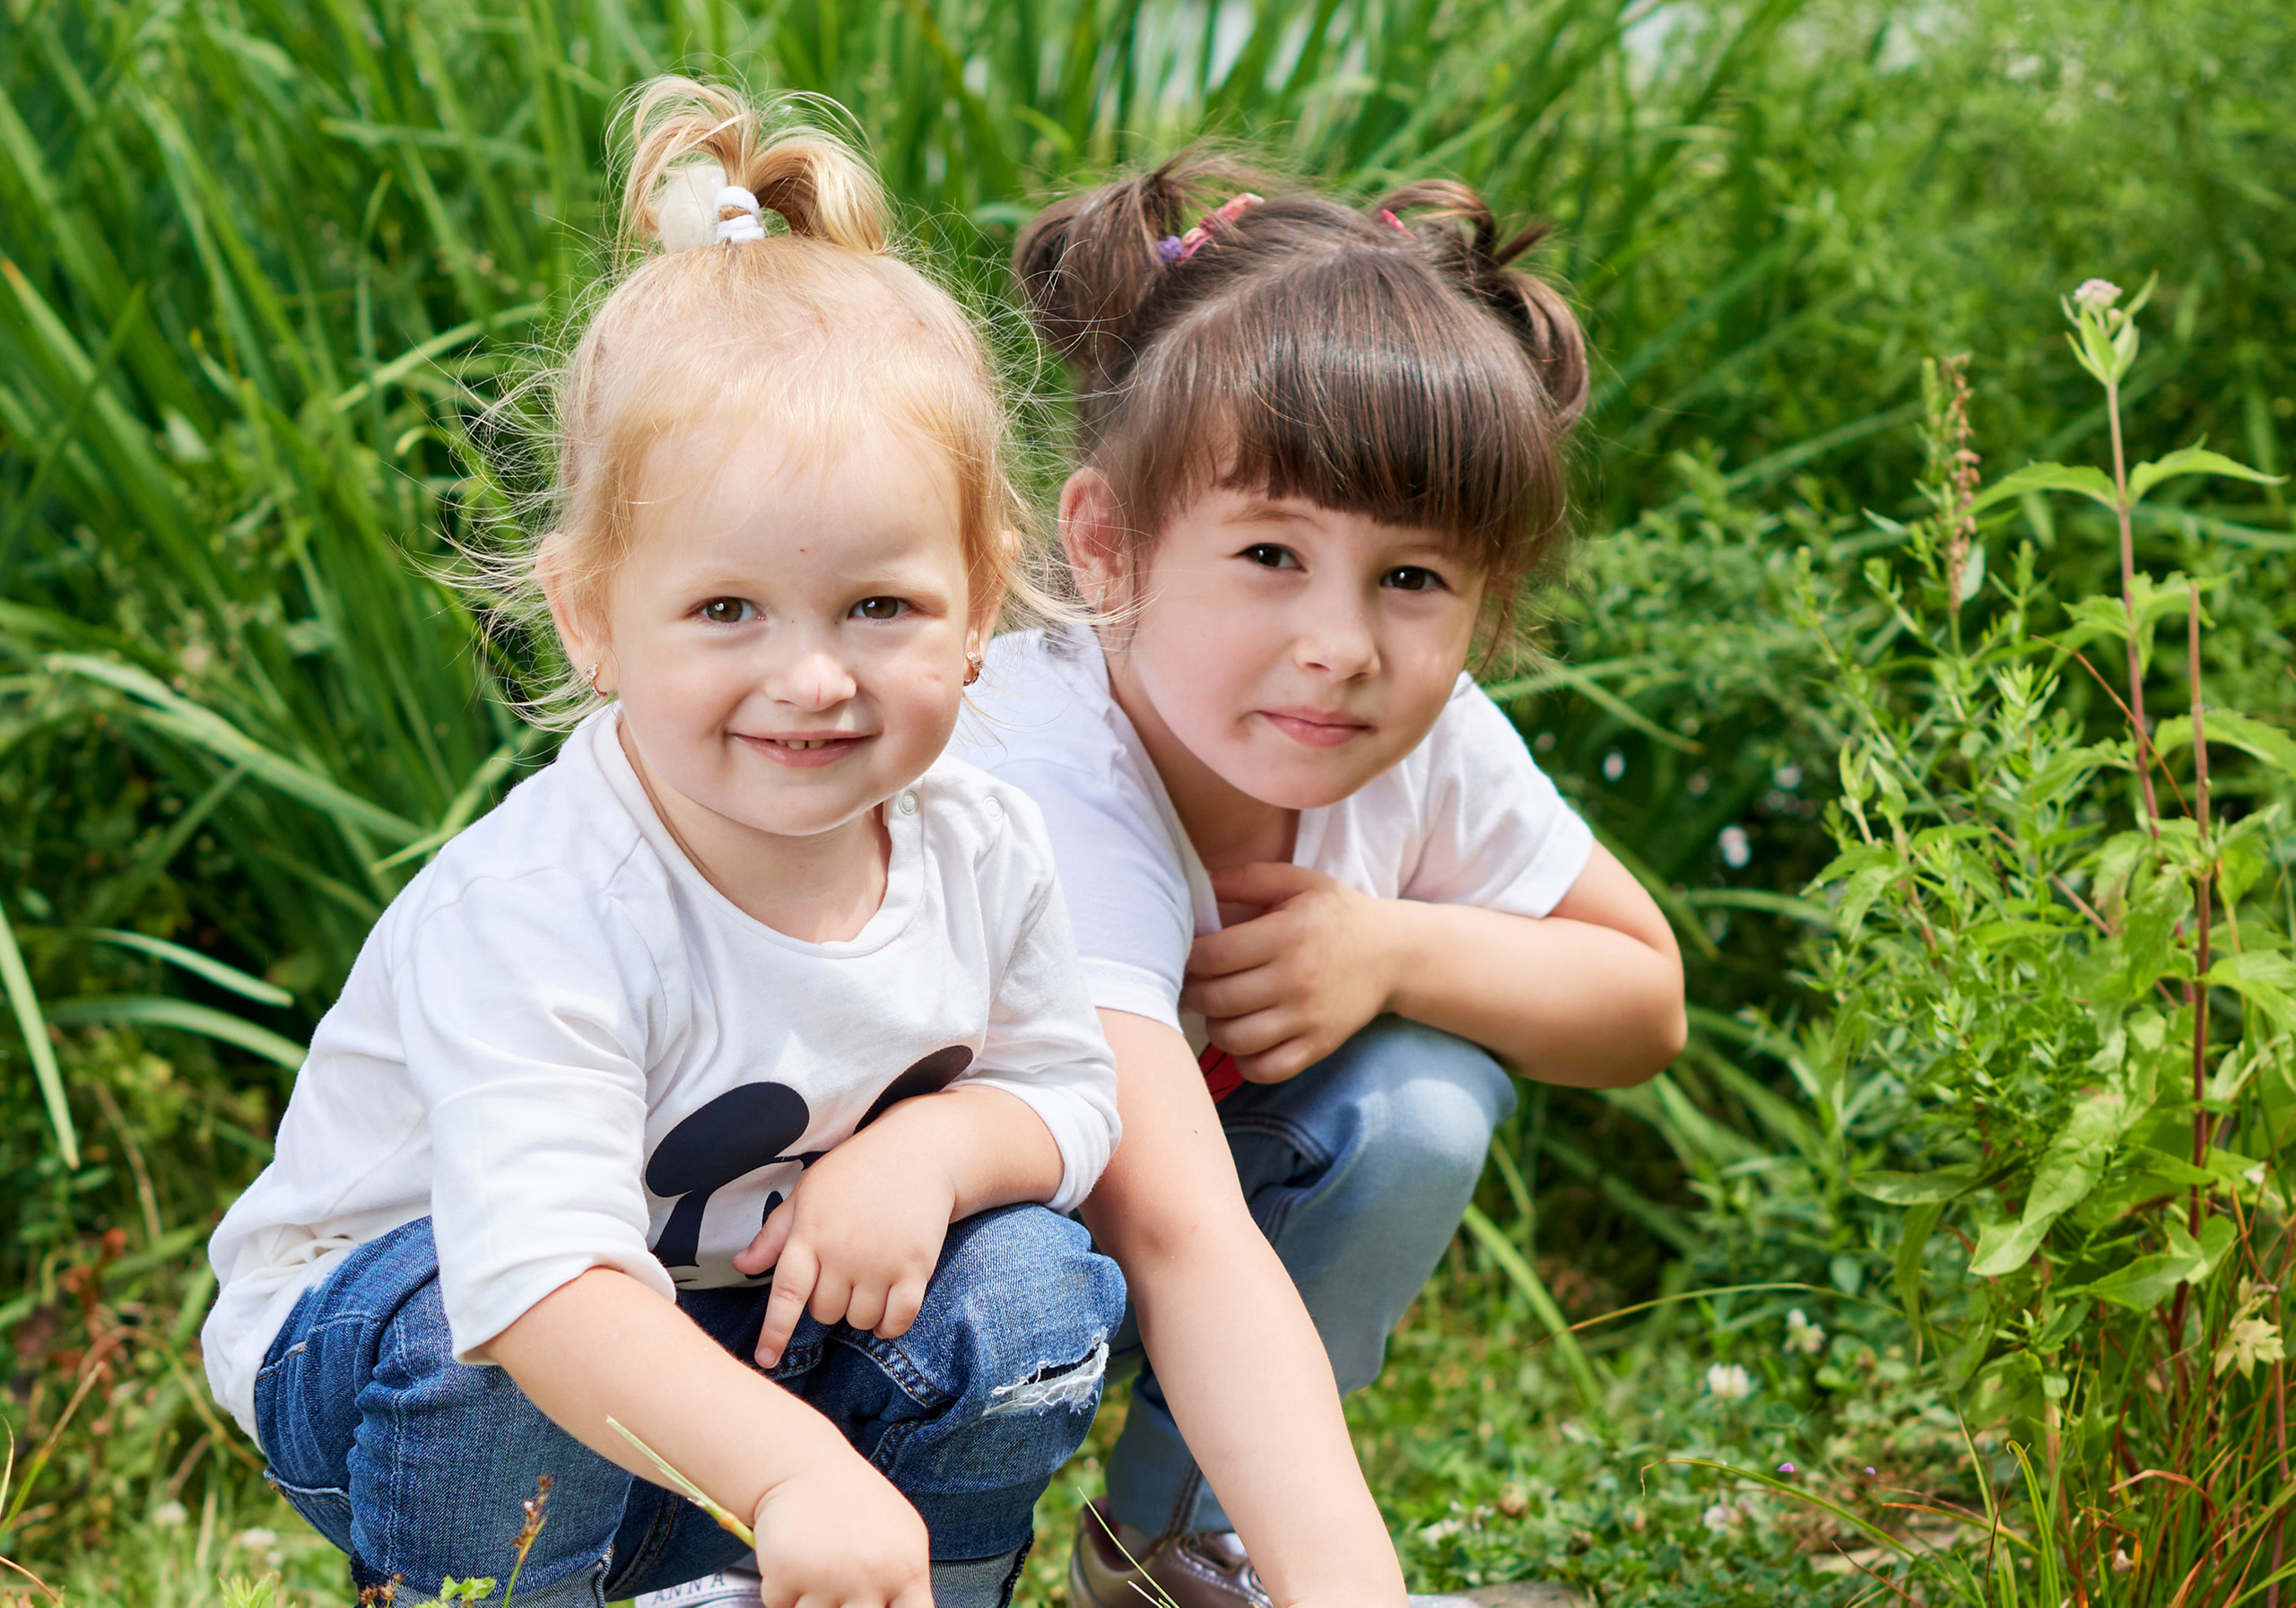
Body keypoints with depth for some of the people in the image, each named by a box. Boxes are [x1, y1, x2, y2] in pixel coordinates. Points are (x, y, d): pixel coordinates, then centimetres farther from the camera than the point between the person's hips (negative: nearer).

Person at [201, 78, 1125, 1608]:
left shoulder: (981, 841, -14)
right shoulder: (536, 911, -34)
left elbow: (1070, 1094, 2)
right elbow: (543, 1278, -45)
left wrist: (933, 1146, -23)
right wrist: (795, 1471, -60)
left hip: (747, 1309, 5)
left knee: (1030, 1283, -17)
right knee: (500, 1352, -36)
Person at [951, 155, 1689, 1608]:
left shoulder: (1426, 741, -19)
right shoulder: (1050, 792, -38)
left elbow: (1644, 1001, -4)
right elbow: (1179, 1233, -49)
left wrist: (1394, 950, -25)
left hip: (1162, 1142, 6)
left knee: (1423, 1106, -19)